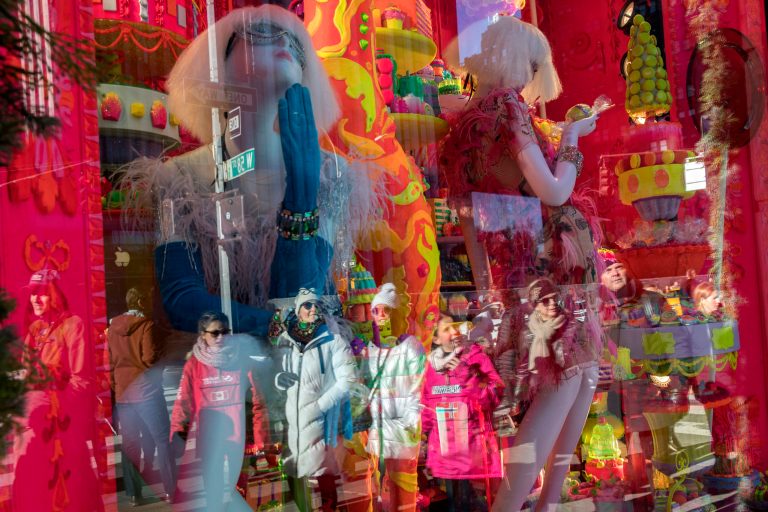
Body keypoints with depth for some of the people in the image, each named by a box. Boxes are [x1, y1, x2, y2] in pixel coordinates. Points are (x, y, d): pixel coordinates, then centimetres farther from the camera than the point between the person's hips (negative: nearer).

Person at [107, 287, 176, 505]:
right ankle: (170, 490, 2)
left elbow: (109, 361, 13)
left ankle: (133, 493, 13)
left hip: (122, 391, 6)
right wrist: (162, 353, 3)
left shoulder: (112, 327, 9)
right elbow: (150, 357, -16)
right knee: (162, 440, 2)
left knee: (129, 443, 10)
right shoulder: (146, 324, -10)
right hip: (146, 389, -5)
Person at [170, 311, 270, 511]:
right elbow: (184, 402, -4)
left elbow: (258, 400, -1)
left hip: (237, 435, 0)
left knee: (232, 486, 13)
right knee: (212, 489, 9)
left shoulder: (241, 360, -2)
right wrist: (177, 434, -15)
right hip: (209, 438, 0)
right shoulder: (193, 365, -2)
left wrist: (261, 438, -3)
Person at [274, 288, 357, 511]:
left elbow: (348, 379, -9)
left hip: (319, 419, -4)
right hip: (290, 417, 4)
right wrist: (278, 379, -6)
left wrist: (320, 405, -14)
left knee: (322, 470, -1)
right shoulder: (284, 340, 5)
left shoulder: (332, 340, -6)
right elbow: (273, 371, 17)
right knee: (293, 469, 13)